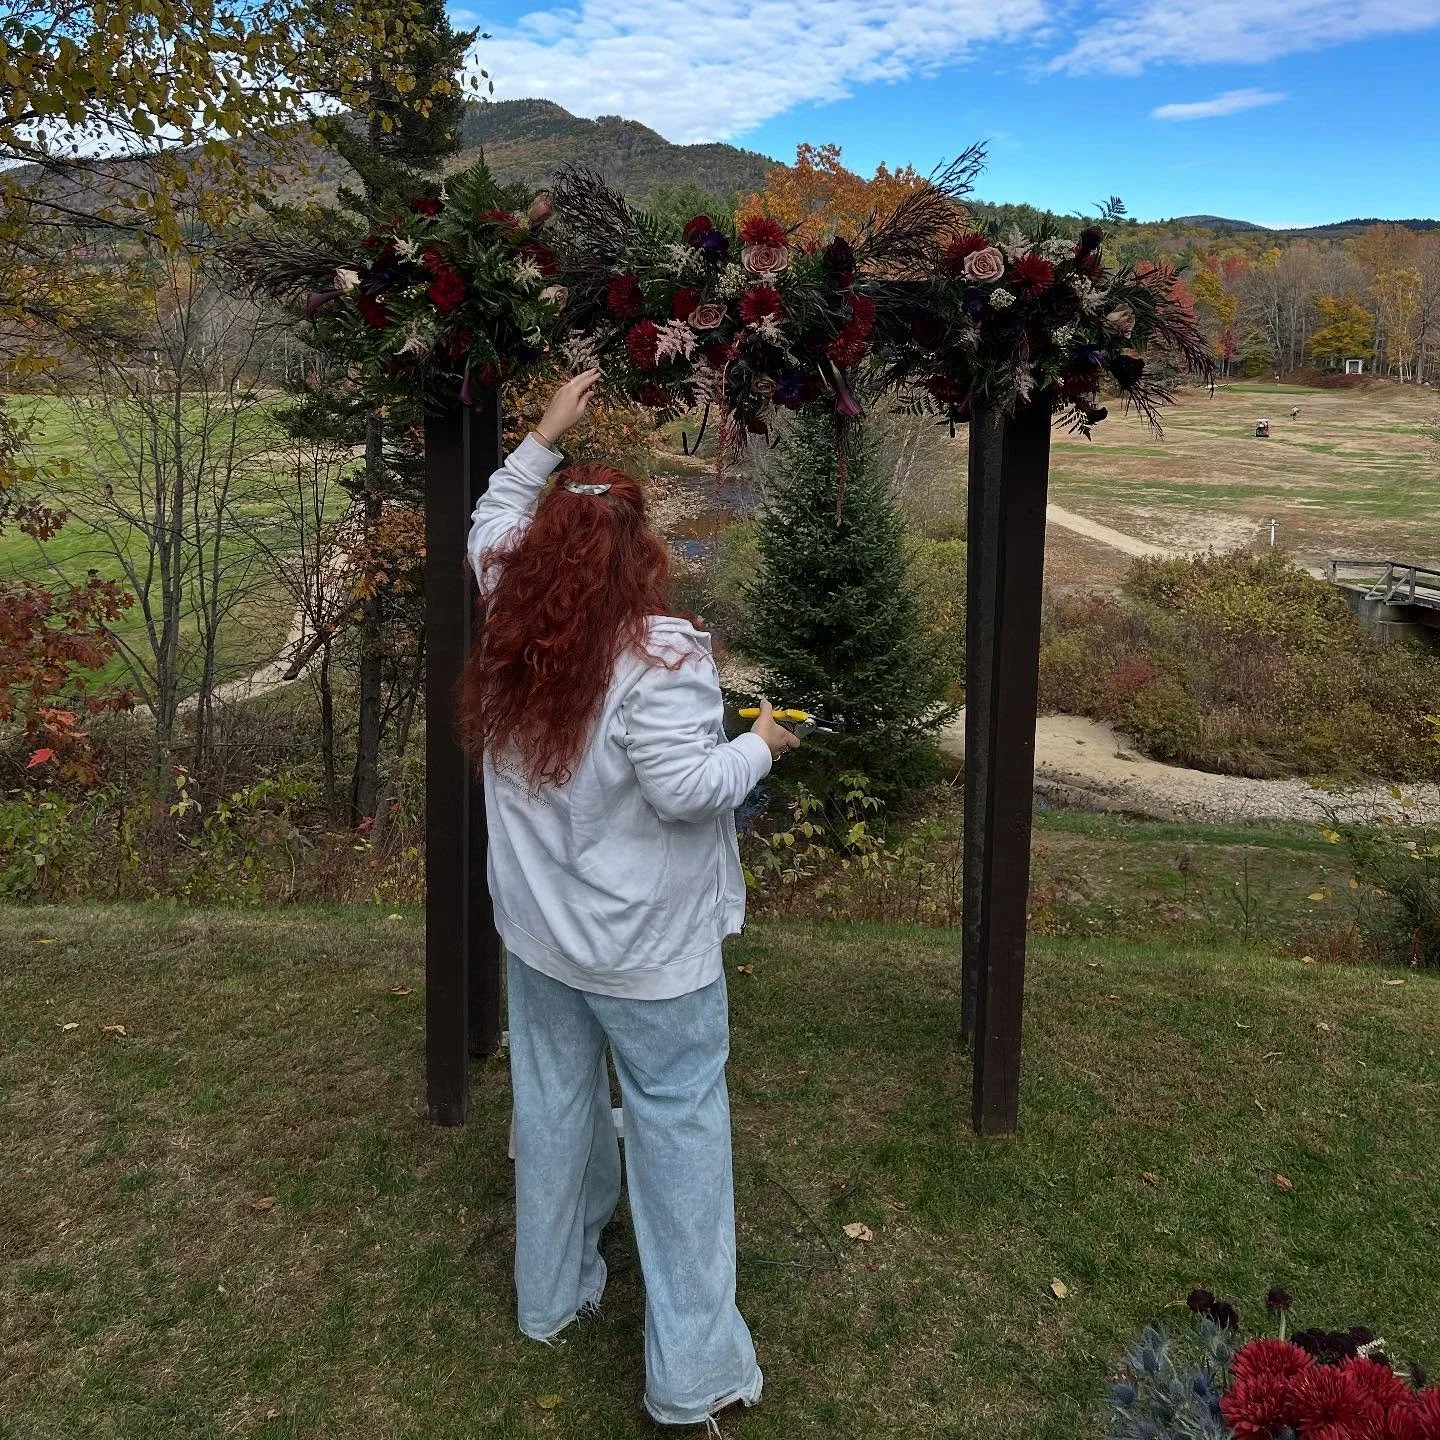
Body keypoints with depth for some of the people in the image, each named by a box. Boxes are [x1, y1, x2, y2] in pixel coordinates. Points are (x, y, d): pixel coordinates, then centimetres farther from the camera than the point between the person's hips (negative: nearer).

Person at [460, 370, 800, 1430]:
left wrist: (544, 440, 15)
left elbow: (490, 532, 16)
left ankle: (553, 1296, 38)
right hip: (647, 951, -6)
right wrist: (760, 746, -8)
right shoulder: (660, 654, -22)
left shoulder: (515, 633, -2)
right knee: (678, 1130, 5)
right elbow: (685, 788, -25)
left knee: (554, 1108, 20)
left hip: (537, 936, 6)